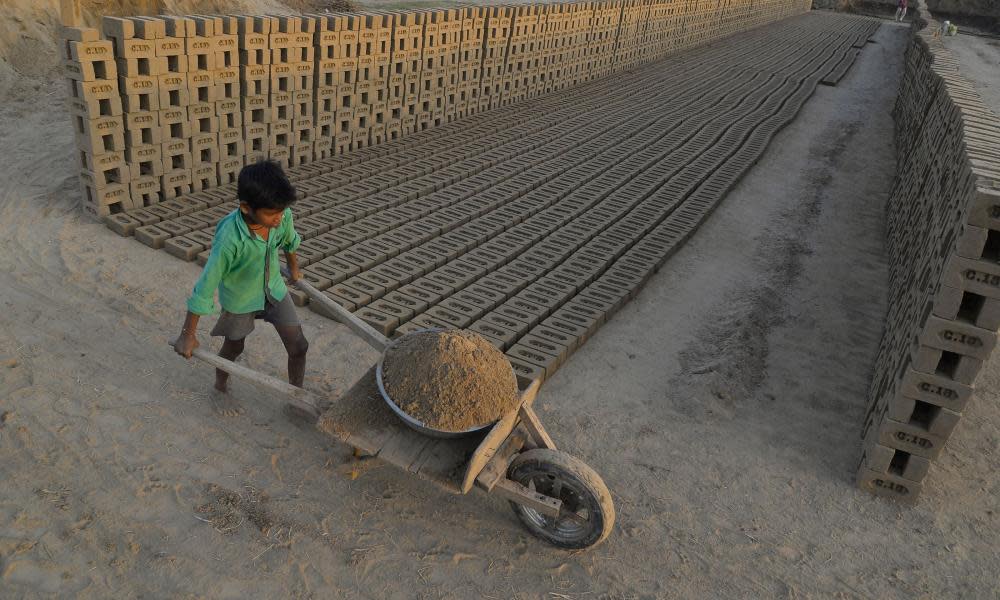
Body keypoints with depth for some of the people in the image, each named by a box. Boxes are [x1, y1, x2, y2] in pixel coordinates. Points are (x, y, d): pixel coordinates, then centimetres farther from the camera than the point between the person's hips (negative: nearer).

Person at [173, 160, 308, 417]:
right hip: (239, 298, -4)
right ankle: (220, 390, 51)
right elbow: (205, 286, -28)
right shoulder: (230, 239, -39)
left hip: (274, 289, 4)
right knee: (234, 347, 20)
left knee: (299, 346, 5)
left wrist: (293, 268, 21)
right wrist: (188, 335, -18)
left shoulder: (283, 216, -25)